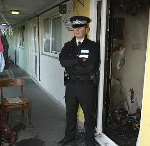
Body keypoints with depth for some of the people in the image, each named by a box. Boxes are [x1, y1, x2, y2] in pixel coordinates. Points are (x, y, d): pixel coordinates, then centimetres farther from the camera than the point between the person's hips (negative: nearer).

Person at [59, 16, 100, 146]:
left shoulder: (93, 46, -8)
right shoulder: (68, 45, 7)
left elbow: (90, 66, -19)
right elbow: (62, 61, -9)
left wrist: (71, 64, -10)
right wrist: (79, 60, -16)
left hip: (87, 85, -4)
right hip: (71, 84, 5)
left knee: (89, 114, 9)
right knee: (70, 112, 18)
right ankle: (69, 135, 37)